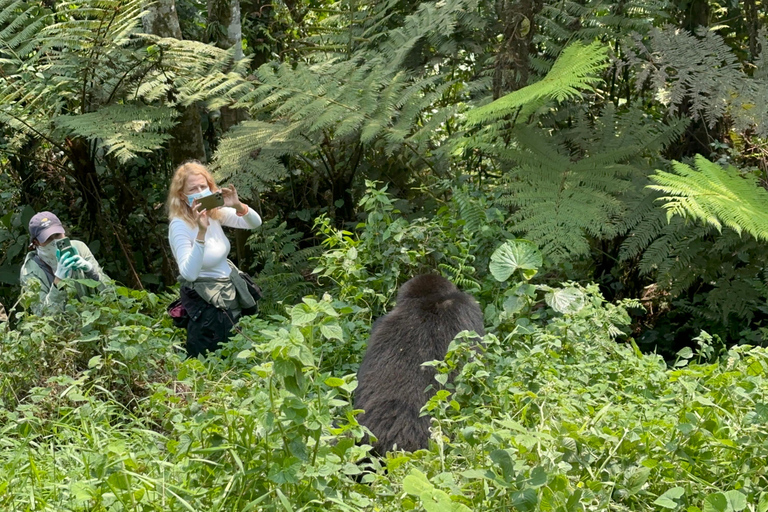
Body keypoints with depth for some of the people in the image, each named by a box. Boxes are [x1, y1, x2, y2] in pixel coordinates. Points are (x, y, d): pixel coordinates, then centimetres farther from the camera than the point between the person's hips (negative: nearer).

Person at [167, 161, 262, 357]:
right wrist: (201, 232, -42)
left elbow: (255, 223, 0)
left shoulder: (215, 212, -2)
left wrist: (238, 206, -21)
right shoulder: (179, 226, -22)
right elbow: (189, 273, -33)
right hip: (206, 304, -7)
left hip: (230, 294, 8)